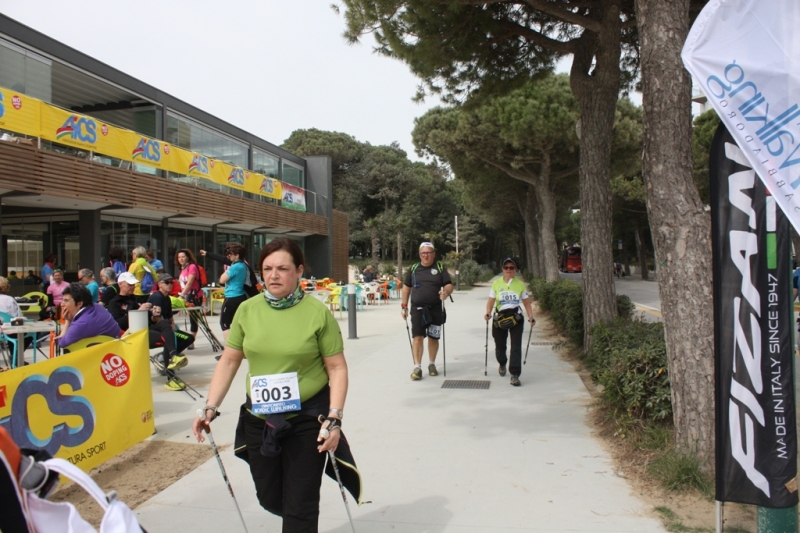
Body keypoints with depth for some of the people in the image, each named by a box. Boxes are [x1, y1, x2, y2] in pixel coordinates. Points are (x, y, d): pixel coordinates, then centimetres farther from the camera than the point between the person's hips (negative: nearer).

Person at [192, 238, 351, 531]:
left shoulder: (318, 312, -12)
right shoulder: (247, 310, -2)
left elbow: (337, 368, -9)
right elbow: (229, 360, 5)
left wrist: (334, 418, -17)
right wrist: (210, 407, -1)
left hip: (307, 417, -4)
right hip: (258, 419, 4)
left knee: (299, 507, 5)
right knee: (269, 499, 20)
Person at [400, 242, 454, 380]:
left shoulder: (440, 268, 3)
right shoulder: (413, 269, 7)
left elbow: (449, 285, -1)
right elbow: (406, 287, 12)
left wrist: (446, 292, -24)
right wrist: (404, 306, 7)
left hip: (435, 309, 0)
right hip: (418, 309, 0)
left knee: (433, 338, 9)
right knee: (417, 337, -9)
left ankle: (432, 364, 27)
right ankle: (417, 367, -3)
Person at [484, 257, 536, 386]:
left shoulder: (520, 284, 2)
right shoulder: (497, 283, 1)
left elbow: (526, 302, 7)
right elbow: (491, 301, -3)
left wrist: (531, 317, -2)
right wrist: (488, 313, -20)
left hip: (516, 318, 0)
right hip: (499, 318, 1)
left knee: (516, 346, -9)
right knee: (500, 345, 13)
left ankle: (514, 375, -7)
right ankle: (502, 364, 45)